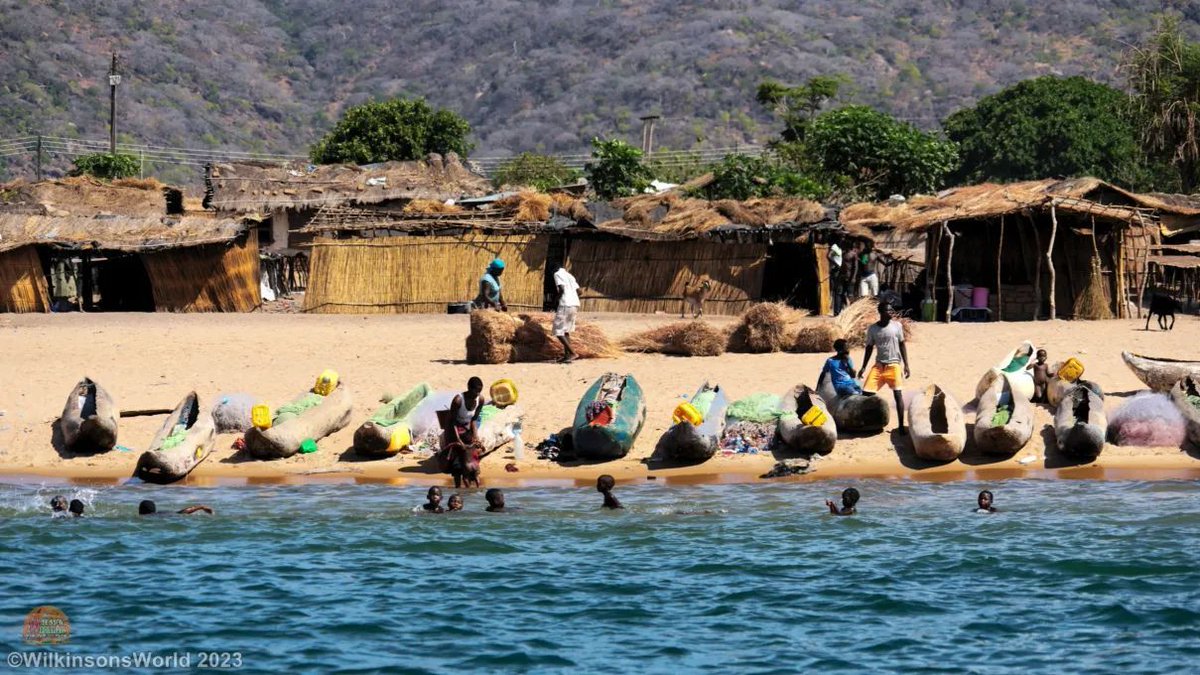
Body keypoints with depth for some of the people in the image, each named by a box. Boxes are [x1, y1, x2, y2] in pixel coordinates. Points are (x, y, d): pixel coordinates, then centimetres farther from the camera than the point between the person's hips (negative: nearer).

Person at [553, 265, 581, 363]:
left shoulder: (557, 274, -2)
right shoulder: (570, 276, 22)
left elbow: (561, 289, -15)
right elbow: (578, 291, 18)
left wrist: (557, 302, -5)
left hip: (565, 305, -8)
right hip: (575, 305, 8)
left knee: (558, 332, -4)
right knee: (566, 331, 15)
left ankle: (572, 353, -13)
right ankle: (566, 355, 10)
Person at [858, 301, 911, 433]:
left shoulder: (897, 326, -1)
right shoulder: (872, 329, 2)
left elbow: (902, 345, 5)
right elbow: (869, 348, 10)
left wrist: (906, 365, 0)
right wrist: (863, 368, 6)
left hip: (894, 364, -2)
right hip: (879, 365, 2)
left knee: (898, 394, -9)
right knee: (867, 392, -6)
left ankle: (901, 425, -3)